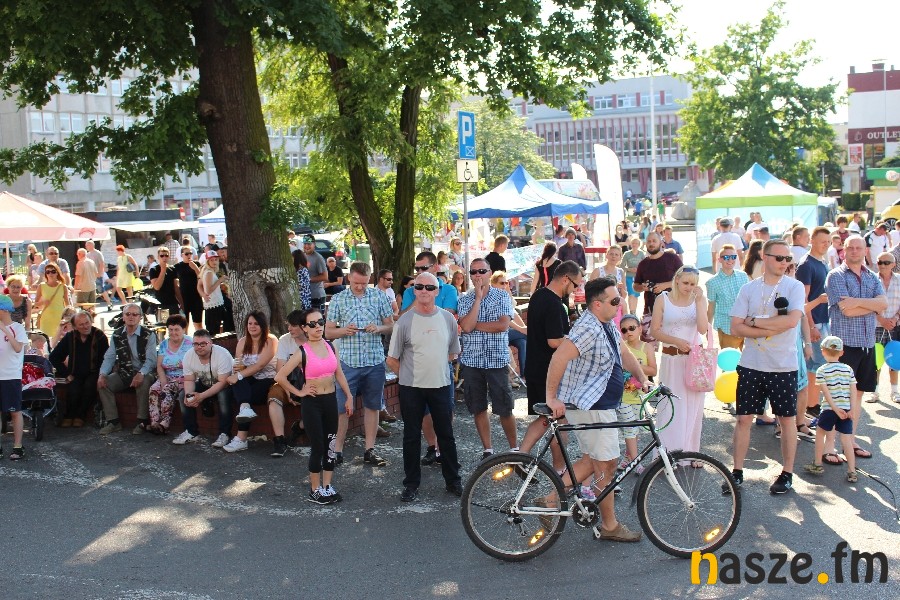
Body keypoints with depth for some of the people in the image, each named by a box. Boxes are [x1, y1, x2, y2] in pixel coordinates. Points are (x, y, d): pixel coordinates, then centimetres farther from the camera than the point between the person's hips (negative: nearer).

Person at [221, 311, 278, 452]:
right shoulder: (243, 341, 12)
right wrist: (237, 368, -19)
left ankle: (241, 439, -34)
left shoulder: (271, 341, -7)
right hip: (249, 382, 5)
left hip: (267, 381, -5)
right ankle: (245, 408, -53)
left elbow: (260, 365, -19)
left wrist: (239, 375, -27)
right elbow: (237, 365, 7)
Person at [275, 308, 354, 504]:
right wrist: (298, 392, -9)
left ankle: (327, 486, 23)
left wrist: (349, 396, 8)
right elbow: (280, 377, -15)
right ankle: (315, 490, 16)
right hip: (312, 402, -5)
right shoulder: (303, 353, -13)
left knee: (331, 444, 11)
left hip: (331, 399, 5)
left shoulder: (331, 347, 2)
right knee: (317, 447, 1)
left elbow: (339, 374, 10)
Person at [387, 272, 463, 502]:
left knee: (446, 435, 10)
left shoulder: (447, 318, 2)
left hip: (441, 385, 2)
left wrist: (435, 368, 10)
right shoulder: (405, 321, -7)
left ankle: (453, 480, 22)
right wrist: (409, 376, 3)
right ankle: (411, 483, 19)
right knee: (411, 437, 8)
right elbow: (392, 360, -2)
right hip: (411, 388, -2)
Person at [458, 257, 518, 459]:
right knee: (478, 409, 8)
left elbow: (503, 325, -14)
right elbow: (466, 326, -12)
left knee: (505, 408, 1)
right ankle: (488, 450, 20)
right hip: (471, 360, 2)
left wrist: (475, 325, -9)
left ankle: (514, 448, 16)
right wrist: (478, 298, -10)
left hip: (497, 359, -2)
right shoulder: (465, 300, 5)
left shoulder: (503, 297, 1)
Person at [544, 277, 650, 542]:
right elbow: (559, 357, -32)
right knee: (607, 465, 1)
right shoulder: (589, 329, -24)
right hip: (589, 407, -10)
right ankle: (610, 526, 15)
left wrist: (641, 377, 13)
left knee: (591, 461, 17)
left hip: (599, 405, 10)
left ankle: (550, 500, 20)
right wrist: (552, 397, -28)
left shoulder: (607, 326, 9)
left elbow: (624, 353, 22)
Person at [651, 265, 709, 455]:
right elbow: (655, 330, -3)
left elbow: (703, 329, -11)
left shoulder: (699, 300, 3)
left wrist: (698, 301, -14)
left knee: (692, 407, 6)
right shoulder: (663, 299, 0)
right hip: (671, 359, -2)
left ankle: (690, 453, 18)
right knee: (670, 406, 0)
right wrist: (676, 341, -15)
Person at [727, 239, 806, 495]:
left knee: (787, 419, 9)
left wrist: (755, 321, -11)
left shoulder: (794, 287, -3)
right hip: (751, 365, 2)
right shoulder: (749, 289, 3)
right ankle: (737, 472, 15)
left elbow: (791, 321, -18)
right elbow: (735, 327, -4)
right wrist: (770, 328, -14)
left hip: (783, 367, -2)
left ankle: (787, 474, 21)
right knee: (744, 418, 5)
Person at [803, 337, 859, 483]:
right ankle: (852, 472, 2)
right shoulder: (848, 369, 4)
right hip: (846, 410, 3)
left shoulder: (822, 371, -6)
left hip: (830, 409, -3)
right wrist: (851, 410, 1)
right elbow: (853, 391, 0)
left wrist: (835, 409, -11)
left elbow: (826, 392, -13)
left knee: (820, 433, 17)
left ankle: (817, 464, 23)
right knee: (846, 439, 4)